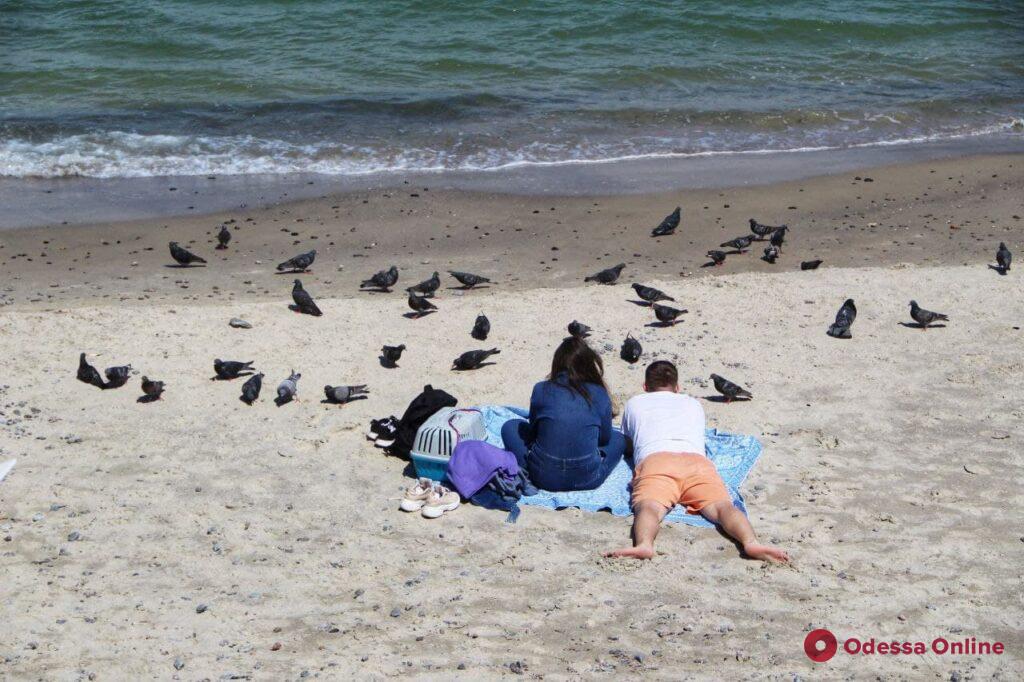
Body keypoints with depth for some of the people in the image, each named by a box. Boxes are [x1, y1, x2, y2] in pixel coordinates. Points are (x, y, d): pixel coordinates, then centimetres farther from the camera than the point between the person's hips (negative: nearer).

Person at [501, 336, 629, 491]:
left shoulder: (541, 390, -1)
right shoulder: (599, 394, -2)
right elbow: (605, 437, 11)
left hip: (543, 477, -3)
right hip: (587, 479, 4)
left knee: (510, 427, 22)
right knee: (618, 439, 30)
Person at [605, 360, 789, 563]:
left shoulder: (634, 403, 35)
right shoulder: (694, 404, 39)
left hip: (655, 459, -1)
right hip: (697, 460, 2)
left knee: (648, 507, -27)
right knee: (722, 506, -20)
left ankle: (644, 545, -61)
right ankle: (751, 542, -52)